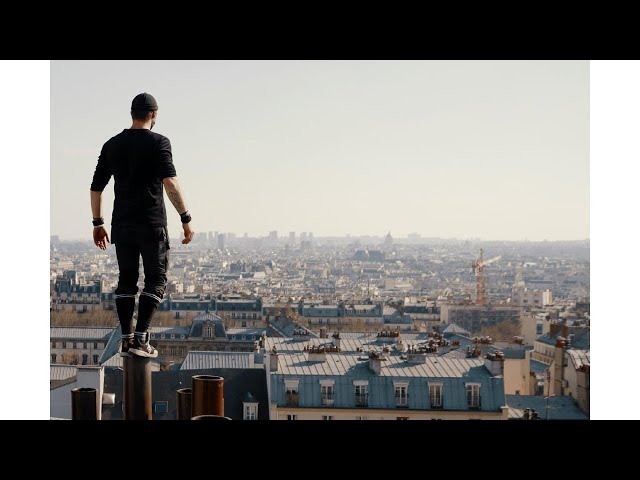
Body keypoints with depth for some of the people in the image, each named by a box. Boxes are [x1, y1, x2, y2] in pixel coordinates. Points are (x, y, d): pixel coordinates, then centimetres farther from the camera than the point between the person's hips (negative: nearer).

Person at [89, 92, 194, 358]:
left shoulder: (112, 145, 11)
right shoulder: (158, 142, -5)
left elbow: (96, 188, 12)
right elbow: (170, 182, -19)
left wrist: (98, 224, 20)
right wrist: (186, 219, -17)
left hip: (122, 224, 5)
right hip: (152, 224, -5)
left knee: (126, 281, 11)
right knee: (156, 279, 3)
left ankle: (126, 340, 10)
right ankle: (140, 338, -8)